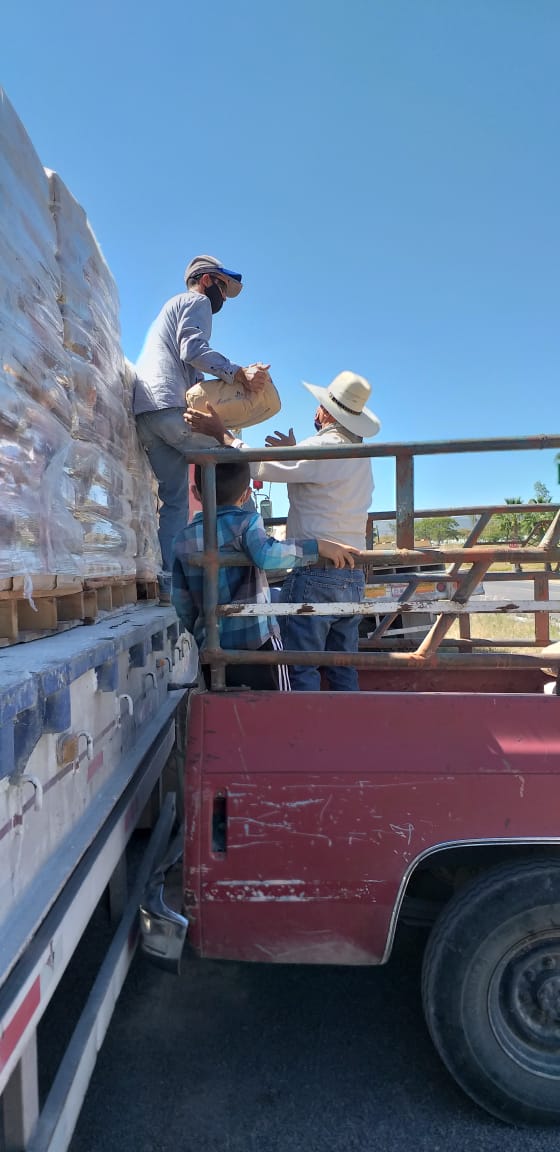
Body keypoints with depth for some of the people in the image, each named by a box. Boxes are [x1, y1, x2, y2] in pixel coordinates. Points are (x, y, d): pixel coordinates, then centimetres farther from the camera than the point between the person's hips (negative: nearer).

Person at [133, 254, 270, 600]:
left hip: (145, 413, 9)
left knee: (175, 499, 3)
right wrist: (240, 373, -22)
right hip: (169, 406, -9)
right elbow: (194, 350, -12)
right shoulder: (197, 301, 8)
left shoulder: (173, 306, 38)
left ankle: (168, 583, -3)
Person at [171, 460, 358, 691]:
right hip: (256, 645, -5)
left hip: (210, 648, 5)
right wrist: (318, 546, -22)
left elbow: (181, 602, 9)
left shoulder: (183, 539, 6)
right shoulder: (246, 522, -8)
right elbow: (267, 555, -29)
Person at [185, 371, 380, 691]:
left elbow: (259, 466, -11)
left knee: (302, 671, -3)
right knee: (344, 671, 12)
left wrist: (222, 433, 1)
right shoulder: (361, 456, 15)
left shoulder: (322, 447, -10)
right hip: (354, 577, 8)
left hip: (315, 574, -8)